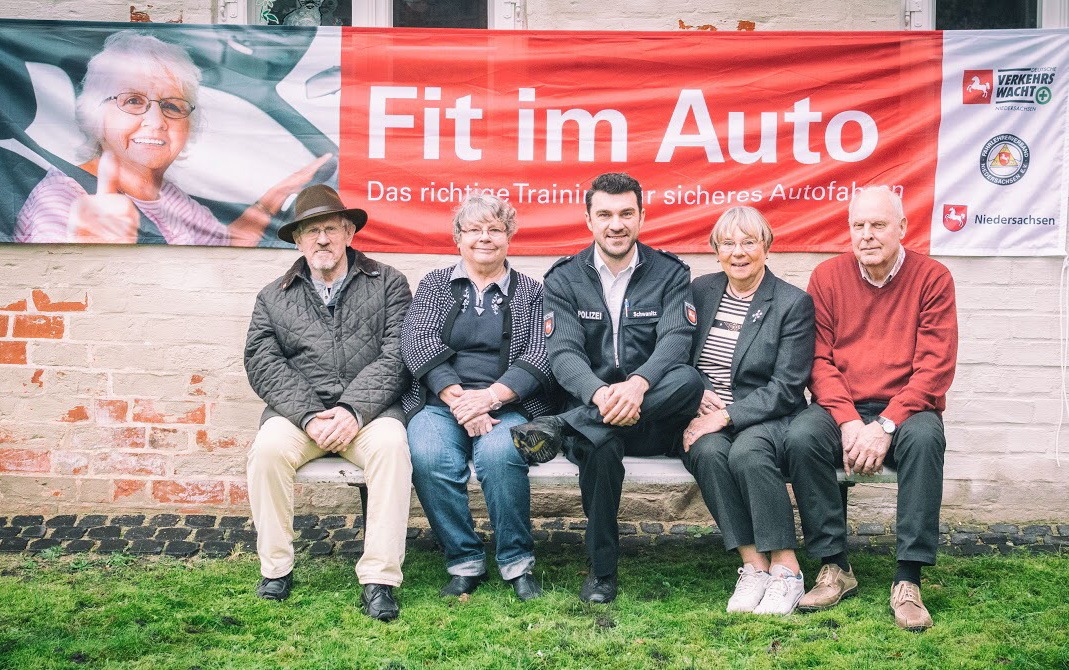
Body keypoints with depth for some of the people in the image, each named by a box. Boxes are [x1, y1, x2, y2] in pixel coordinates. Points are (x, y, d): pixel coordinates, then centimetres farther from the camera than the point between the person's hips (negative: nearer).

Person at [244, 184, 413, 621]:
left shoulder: (388, 284, 10)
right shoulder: (273, 297, 15)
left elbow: (396, 356, -3)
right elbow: (264, 365, 2)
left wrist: (353, 410, -18)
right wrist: (310, 417, -15)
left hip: (368, 409, -1)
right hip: (299, 409, 2)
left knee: (390, 443, -33)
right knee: (269, 446, -29)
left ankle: (379, 579, -28)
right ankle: (275, 569, -12)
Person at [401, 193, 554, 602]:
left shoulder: (530, 292, 14)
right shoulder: (434, 285, 16)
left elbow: (540, 356, 0)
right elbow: (418, 343, -1)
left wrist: (489, 398, -17)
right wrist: (458, 398, -16)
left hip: (507, 405, -1)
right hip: (440, 401, 1)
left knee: (498, 454, -34)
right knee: (429, 456, -31)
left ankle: (517, 561, -14)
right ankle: (464, 563, -14)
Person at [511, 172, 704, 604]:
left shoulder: (670, 274, 6)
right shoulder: (564, 279, 7)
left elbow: (675, 341, -11)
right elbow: (563, 353, -7)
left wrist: (638, 385, -33)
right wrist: (601, 394, -30)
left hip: (654, 418, 1)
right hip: (591, 408, 0)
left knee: (688, 379, -32)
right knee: (600, 442, -37)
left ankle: (561, 426, -32)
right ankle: (602, 572, -18)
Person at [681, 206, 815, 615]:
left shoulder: (793, 303, -2)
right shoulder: (700, 291, 11)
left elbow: (785, 389, -8)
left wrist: (726, 415, -18)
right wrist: (695, 399, -9)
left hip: (766, 419, -3)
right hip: (704, 419, 3)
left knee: (747, 452, -35)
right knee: (709, 452, -31)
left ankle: (785, 569, -22)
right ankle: (753, 564, -24)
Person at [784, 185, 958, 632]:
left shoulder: (932, 278, -1)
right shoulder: (828, 276, 4)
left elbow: (935, 367, -8)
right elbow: (819, 359, -1)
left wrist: (885, 425, -19)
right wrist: (849, 422, -16)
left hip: (904, 410, -1)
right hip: (841, 409, 2)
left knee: (925, 436, -34)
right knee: (801, 437, -29)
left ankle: (909, 580, -25)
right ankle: (835, 568, -16)